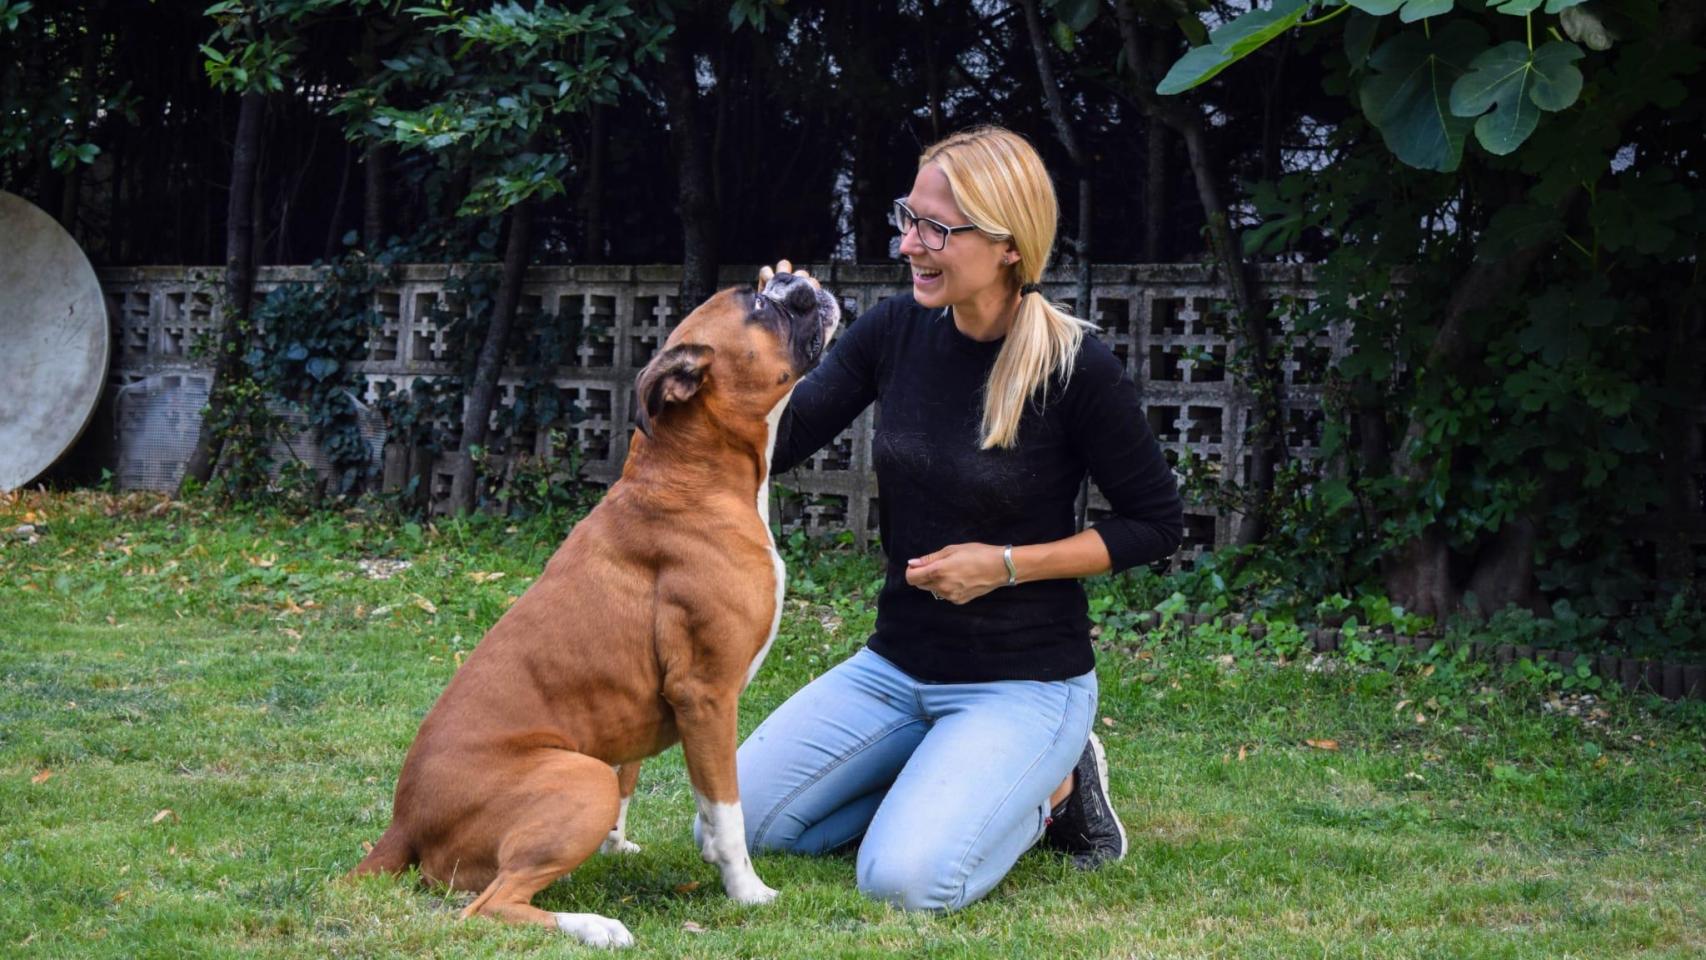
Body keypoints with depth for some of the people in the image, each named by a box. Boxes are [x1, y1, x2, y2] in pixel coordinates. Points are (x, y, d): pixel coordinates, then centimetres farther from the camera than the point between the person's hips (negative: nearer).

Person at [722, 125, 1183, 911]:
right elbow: (775, 441, -5)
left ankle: (1046, 790, 4)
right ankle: (949, 785, 13)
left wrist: (1006, 564, -17)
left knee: (907, 879, -26)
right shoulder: (897, 330, -3)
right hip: (897, 665, 6)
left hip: (1026, 683, -6)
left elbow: (1156, 524, -9)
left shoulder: (1075, 369, -17)